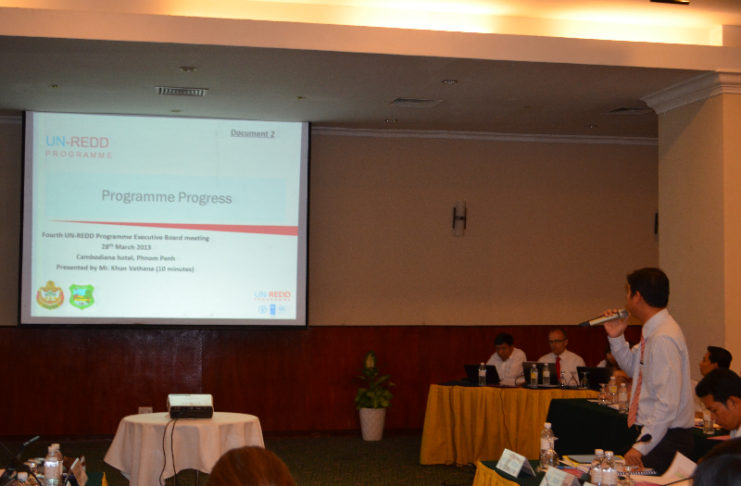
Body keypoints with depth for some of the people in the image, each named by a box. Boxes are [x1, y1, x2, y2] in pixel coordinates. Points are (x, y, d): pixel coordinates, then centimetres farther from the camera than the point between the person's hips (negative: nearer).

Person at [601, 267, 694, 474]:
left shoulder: (664, 339, -22)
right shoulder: (653, 331, 9)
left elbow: (668, 404, -27)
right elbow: (633, 368, 26)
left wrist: (641, 446, -28)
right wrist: (616, 337, 10)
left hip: (666, 437, -9)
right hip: (653, 433, 9)